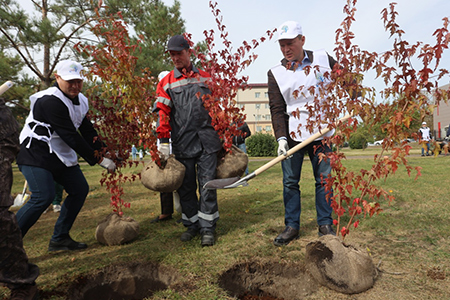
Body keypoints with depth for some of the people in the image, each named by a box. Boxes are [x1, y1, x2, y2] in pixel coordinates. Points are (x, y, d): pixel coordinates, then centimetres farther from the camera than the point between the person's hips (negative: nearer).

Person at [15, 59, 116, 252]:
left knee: (80, 189, 6)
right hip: (36, 154, -9)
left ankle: (59, 239, 16)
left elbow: (88, 131, 8)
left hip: (61, 155, 9)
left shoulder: (80, 101, 7)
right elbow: (71, 137, -26)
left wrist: (103, 152, -8)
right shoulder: (51, 101, -22)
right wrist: (98, 160, -22)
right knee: (43, 197, -20)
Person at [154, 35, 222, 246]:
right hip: (182, 143, 0)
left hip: (207, 141, 0)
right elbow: (162, 113, 2)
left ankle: (208, 228, 10)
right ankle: (192, 225, 24)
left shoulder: (205, 78, 13)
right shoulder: (166, 82, 9)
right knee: (186, 186, 8)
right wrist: (163, 142, -6)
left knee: (207, 184, -1)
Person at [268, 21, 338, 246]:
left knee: (324, 179, 5)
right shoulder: (275, 73, 2)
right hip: (292, 135, 0)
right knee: (290, 182, 2)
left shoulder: (323, 59, 5)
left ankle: (325, 225, 20)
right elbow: (277, 109, -5)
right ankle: (291, 226, 16)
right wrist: (281, 138, -16)